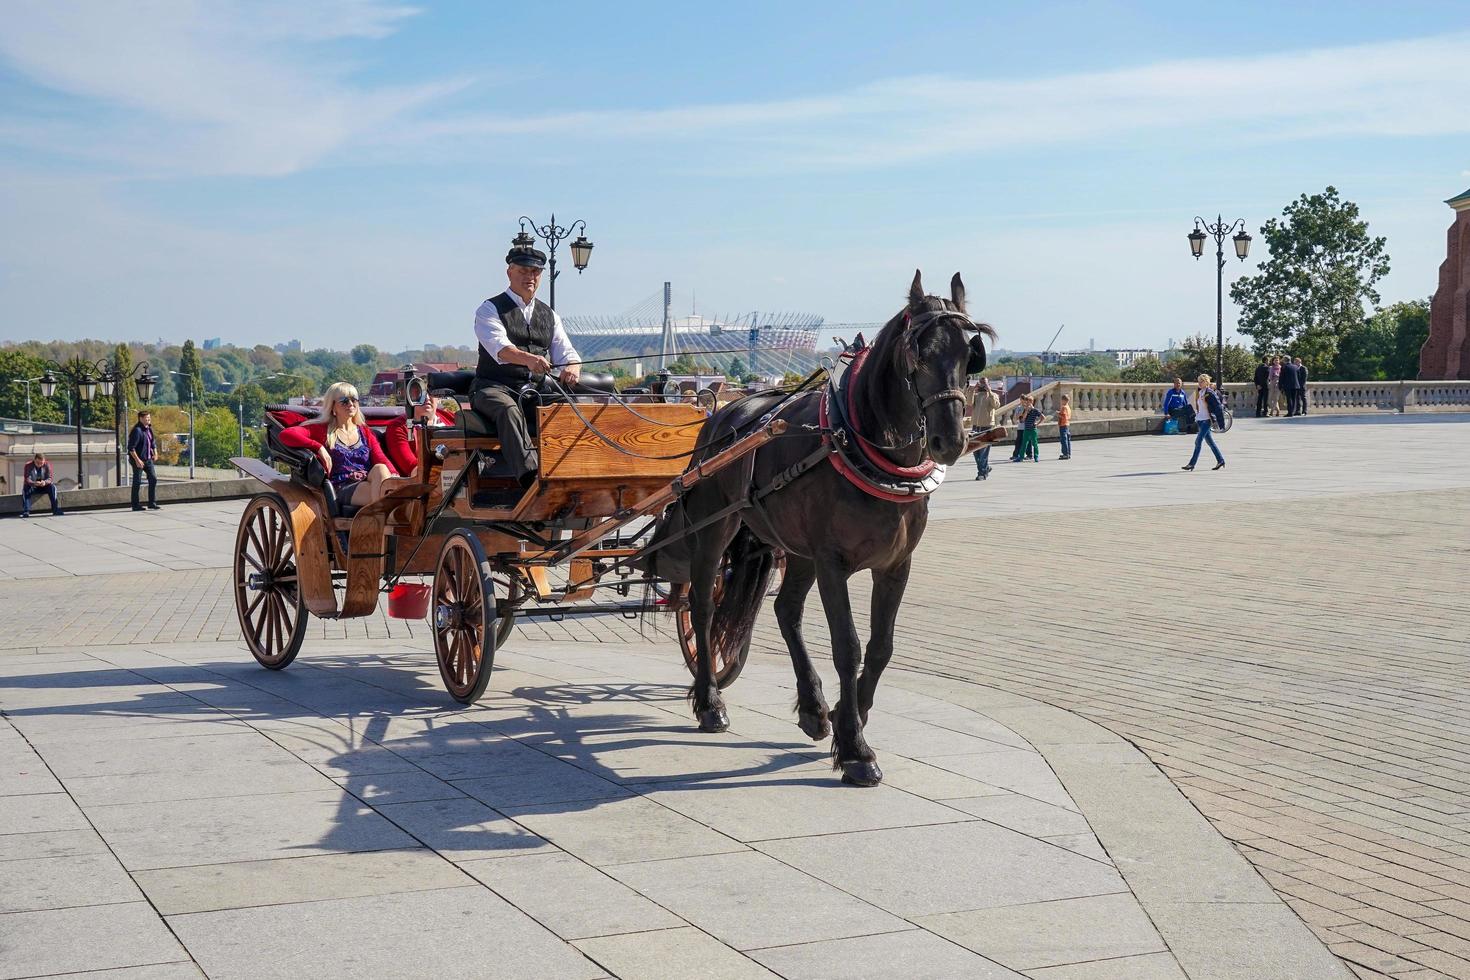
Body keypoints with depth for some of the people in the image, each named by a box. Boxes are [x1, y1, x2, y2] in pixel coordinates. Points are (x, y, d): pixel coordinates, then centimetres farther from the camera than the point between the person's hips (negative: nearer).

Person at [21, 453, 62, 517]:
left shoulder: (47, 465, -9)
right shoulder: (28, 466, -13)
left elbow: (49, 478, -15)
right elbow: (27, 479, -22)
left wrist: (45, 482, -40)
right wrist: (34, 483, -45)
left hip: (43, 487, 1)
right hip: (32, 487, -1)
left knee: (52, 487, -27)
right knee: (25, 489, -31)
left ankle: (56, 510, -29)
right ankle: (26, 511, -36)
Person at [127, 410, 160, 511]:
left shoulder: (149, 429, 9)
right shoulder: (137, 430, -18)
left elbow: (153, 442, 23)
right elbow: (131, 448, -21)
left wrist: (155, 453, 8)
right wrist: (137, 460, -23)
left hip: (148, 459, 8)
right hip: (138, 459, -8)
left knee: (153, 478, 1)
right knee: (137, 482, -1)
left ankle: (152, 503, 6)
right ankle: (135, 505, 7)